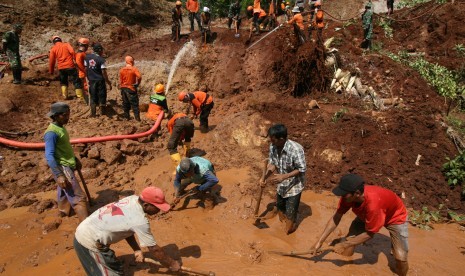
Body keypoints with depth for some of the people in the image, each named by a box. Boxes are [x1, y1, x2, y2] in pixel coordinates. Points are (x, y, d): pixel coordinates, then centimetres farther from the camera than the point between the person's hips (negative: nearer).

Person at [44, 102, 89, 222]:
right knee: (78, 198, -13)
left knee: (64, 193, 25)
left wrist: (75, 160, 30)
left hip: (68, 166, 10)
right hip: (62, 168, -10)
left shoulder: (61, 128, 10)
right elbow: (49, 156, -24)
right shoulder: (51, 132, -20)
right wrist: (59, 175, -31)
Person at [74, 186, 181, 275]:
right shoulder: (140, 220, -26)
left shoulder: (133, 199, -4)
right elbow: (154, 249, -15)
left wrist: (136, 249, 3)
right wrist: (172, 264, -2)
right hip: (89, 242, -9)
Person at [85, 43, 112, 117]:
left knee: (93, 97, 12)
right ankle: (102, 113, 11)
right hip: (100, 81, -4)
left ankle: (93, 113, 14)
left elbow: (86, 69, 6)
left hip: (91, 81, 5)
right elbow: (104, 73, -15)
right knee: (102, 97, 6)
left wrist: (89, 78, 19)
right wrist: (109, 83, -8)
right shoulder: (101, 60, -13)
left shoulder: (87, 57, 2)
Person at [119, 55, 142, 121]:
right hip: (131, 89, -5)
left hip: (123, 88, 5)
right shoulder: (134, 69, -13)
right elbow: (139, 77, -28)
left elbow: (121, 81, 8)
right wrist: (137, 83, -12)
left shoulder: (122, 70, 3)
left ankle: (126, 116, 23)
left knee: (125, 103, 16)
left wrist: (122, 88, 18)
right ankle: (137, 118, 2)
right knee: (134, 104, 1)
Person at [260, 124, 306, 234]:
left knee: (290, 213, 8)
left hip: (294, 185, -6)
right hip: (281, 185, 6)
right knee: (279, 207, 25)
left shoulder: (296, 149, -33)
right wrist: (264, 177, -10)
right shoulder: (273, 147, -14)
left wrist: (284, 176, -32)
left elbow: (302, 169, -24)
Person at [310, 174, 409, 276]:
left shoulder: (373, 203, -45)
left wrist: (344, 245, -24)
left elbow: (369, 234, -30)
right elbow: (336, 217, -15)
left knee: (400, 257, -16)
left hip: (395, 216, -5)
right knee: (350, 239, -5)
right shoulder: (348, 196, -28)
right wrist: (320, 241, -18)